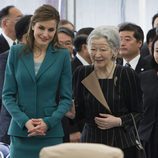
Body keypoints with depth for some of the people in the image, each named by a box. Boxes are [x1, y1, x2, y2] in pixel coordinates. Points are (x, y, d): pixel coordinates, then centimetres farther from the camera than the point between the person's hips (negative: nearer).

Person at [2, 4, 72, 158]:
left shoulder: (62, 56, 3)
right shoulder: (16, 52, 5)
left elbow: (66, 98, 4)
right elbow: (8, 95, 4)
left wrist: (49, 122, -11)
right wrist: (24, 120, -11)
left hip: (51, 133, 0)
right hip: (20, 131, 1)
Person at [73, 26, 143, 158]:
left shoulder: (128, 75, -5)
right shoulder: (81, 74, 3)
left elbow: (139, 113, 0)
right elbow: (80, 113, 8)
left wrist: (119, 121, -14)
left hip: (121, 144, -2)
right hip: (90, 141, 2)